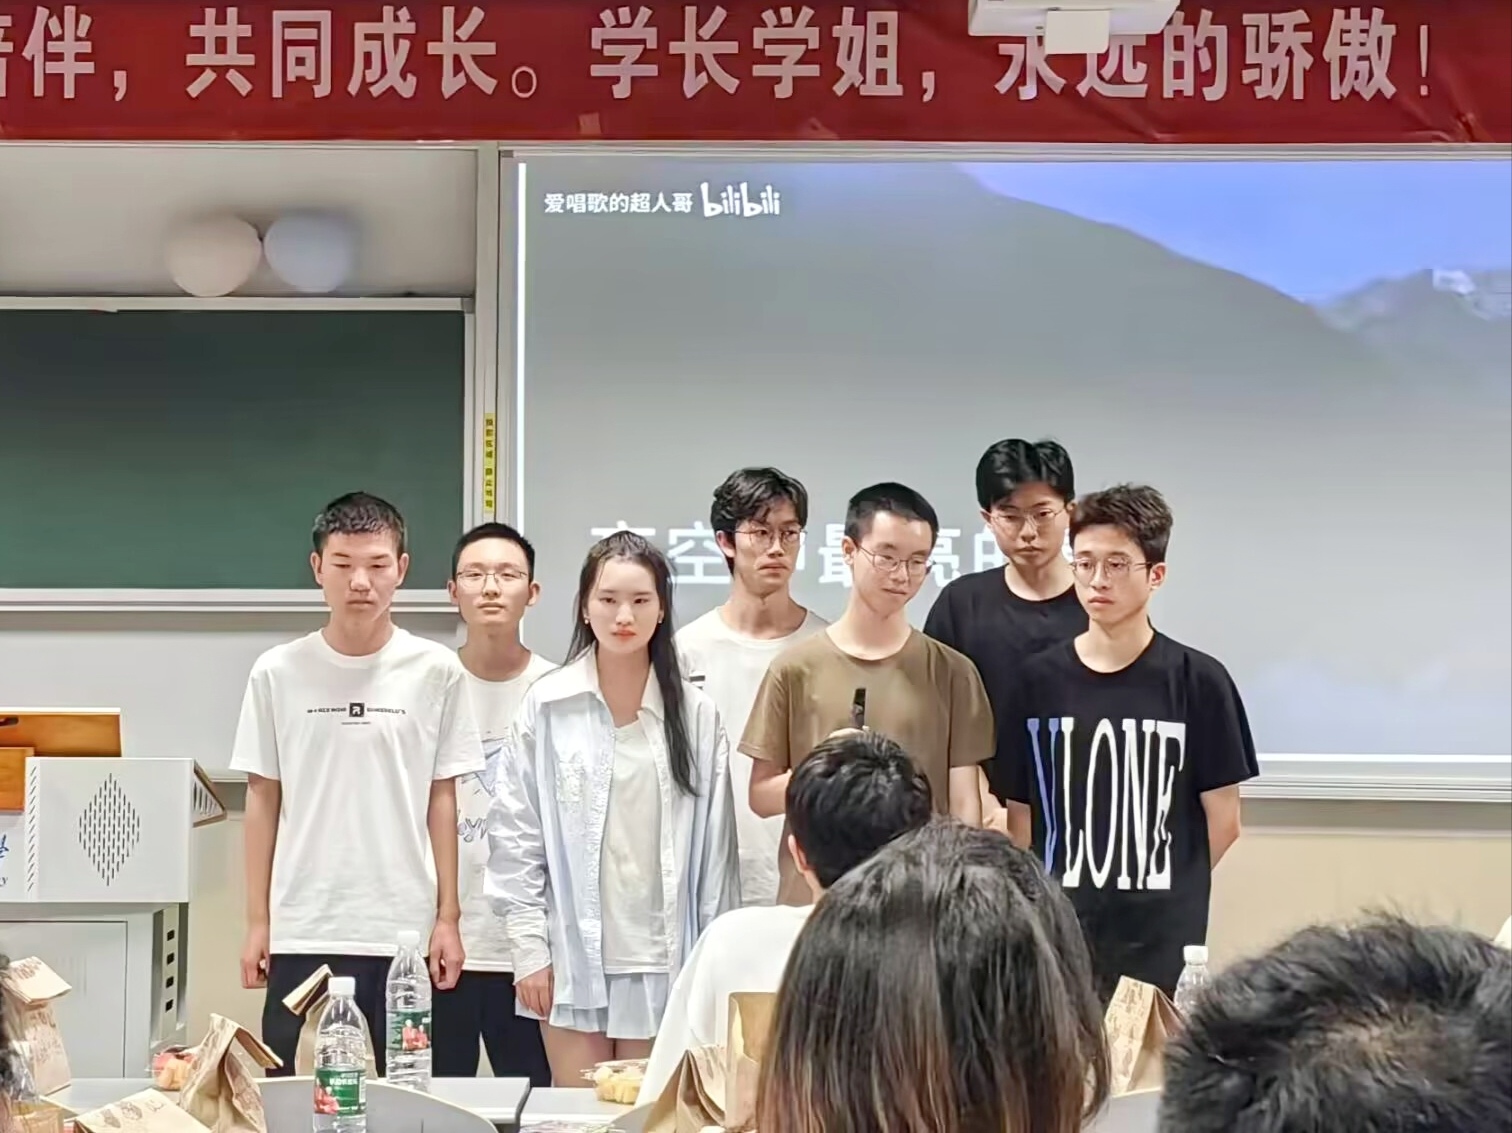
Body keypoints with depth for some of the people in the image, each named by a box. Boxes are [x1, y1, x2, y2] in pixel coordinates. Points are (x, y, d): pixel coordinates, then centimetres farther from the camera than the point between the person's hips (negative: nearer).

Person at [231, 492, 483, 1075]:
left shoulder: (436, 671, 1)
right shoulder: (277, 672, 2)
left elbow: (441, 801, 5)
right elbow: (263, 800, 7)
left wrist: (447, 918, 3)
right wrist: (257, 922, 4)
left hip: (405, 931, 0)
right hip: (300, 932, 0)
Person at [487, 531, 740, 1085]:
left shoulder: (697, 715, 2)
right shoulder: (546, 706, -2)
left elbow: (716, 845, 4)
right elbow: (515, 834, -1)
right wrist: (528, 947, -5)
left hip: (663, 958, 1)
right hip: (572, 955, -1)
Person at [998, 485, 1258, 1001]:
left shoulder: (1197, 680, -2)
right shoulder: (1038, 680, 4)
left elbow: (1223, 818, 3)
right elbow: (1021, 817, 7)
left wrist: (1163, 893, 5)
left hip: (1161, 943, -2)